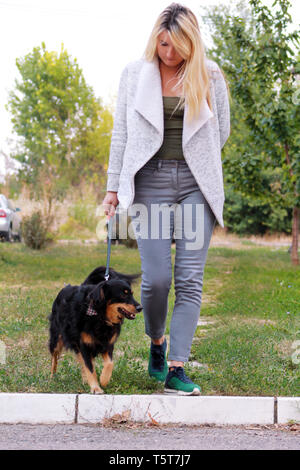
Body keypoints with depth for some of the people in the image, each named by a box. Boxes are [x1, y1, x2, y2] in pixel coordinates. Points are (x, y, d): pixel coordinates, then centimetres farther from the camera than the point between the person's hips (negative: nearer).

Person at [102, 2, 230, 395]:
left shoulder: (210, 76, 3)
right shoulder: (135, 73, 5)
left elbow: (221, 131, 14)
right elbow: (121, 133, 9)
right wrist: (113, 186, 8)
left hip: (196, 184, 0)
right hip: (150, 183, 0)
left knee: (190, 278, -6)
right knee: (156, 277, -6)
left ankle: (176, 370, -3)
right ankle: (157, 342, 24)